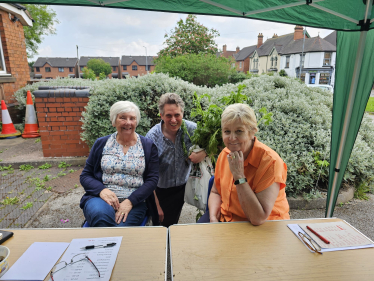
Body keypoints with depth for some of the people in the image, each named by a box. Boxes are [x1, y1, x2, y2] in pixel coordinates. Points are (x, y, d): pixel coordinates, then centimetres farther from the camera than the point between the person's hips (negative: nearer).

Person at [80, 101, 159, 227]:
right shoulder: (101, 143, 9)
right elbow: (85, 175, 9)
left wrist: (130, 201, -15)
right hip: (101, 197, 2)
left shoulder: (148, 146, 5)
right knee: (100, 214, -32)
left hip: (135, 201, -1)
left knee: (122, 225, -30)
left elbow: (152, 179, -1)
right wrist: (101, 189, -12)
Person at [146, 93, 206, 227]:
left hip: (183, 187, 2)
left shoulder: (191, 129, -14)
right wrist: (156, 205, -16)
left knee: (171, 225, 16)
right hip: (160, 191, -2)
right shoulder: (152, 137, -21)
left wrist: (203, 153, -21)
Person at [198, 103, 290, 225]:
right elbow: (215, 192, 7)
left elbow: (258, 219, -27)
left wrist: (239, 176, -30)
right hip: (225, 216, 5)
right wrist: (213, 218, -11)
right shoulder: (225, 154, -5)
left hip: (263, 227, -4)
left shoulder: (270, 161, -24)